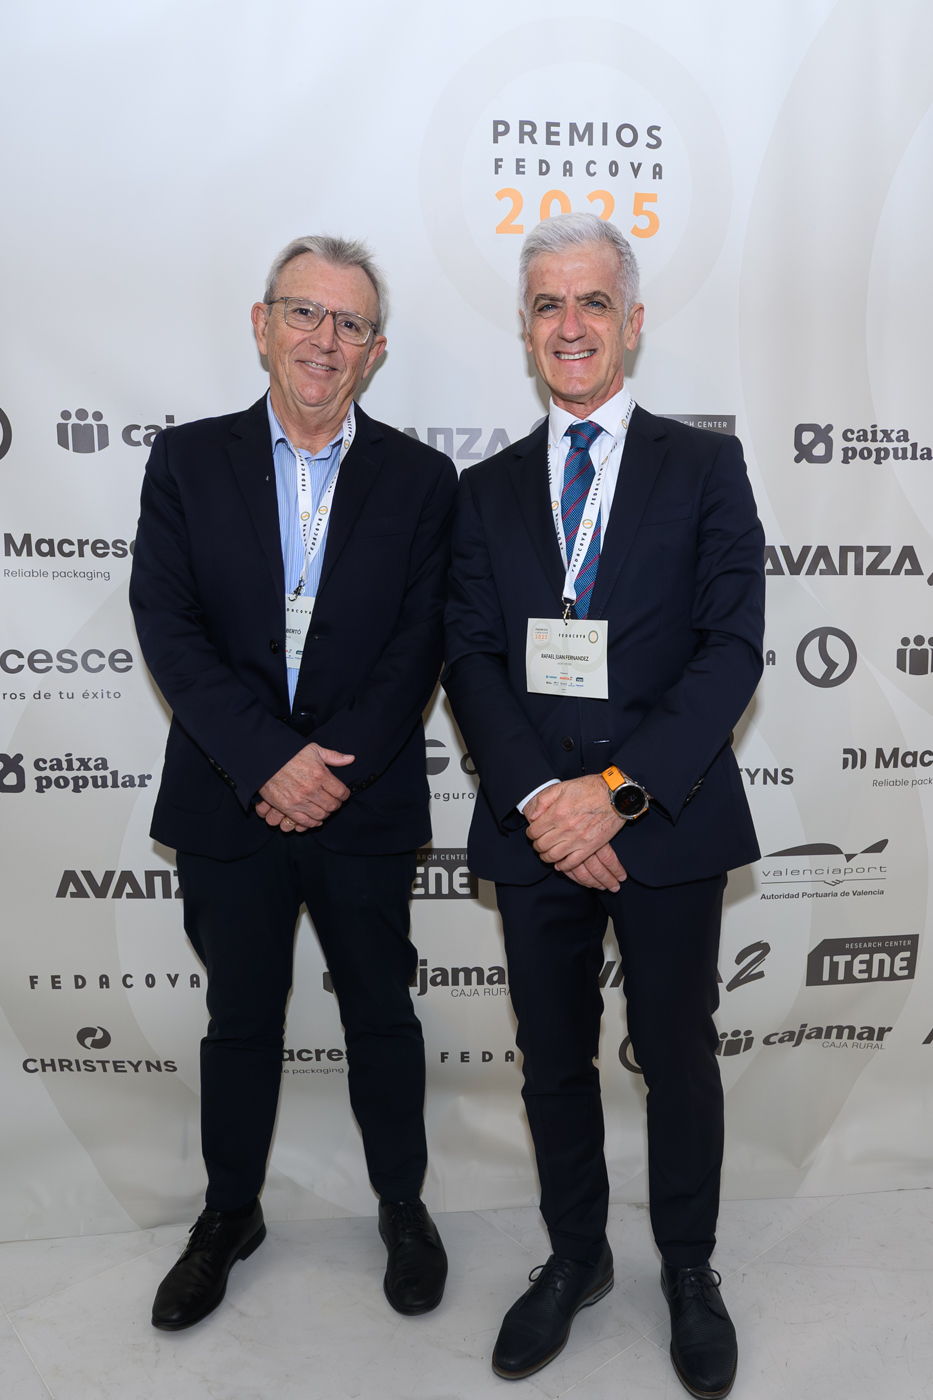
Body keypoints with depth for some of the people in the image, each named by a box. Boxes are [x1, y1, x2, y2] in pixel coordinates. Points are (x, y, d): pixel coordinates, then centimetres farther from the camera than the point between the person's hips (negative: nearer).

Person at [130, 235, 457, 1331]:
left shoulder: (420, 479, 1)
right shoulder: (188, 460, 1)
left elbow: (418, 646, -5)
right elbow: (166, 624, -7)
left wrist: (333, 767, -15)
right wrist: (268, 760, -17)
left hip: (365, 804, 0)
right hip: (228, 802, 1)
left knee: (381, 1013, 15)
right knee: (239, 1020, 17)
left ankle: (403, 1204, 38)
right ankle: (230, 1215, 39)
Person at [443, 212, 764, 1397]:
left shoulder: (705, 466, 2)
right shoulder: (486, 490, 9)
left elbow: (732, 649, -7)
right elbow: (470, 660, 0)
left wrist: (618, 788, -17)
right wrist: (538, 798, -14)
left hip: (668, 820, -2)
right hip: (534, 823, 2)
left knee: (678, 1056, 13)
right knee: (554, 1058, 15)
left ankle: (689, 1269, 37)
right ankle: (574, 1255, 38)